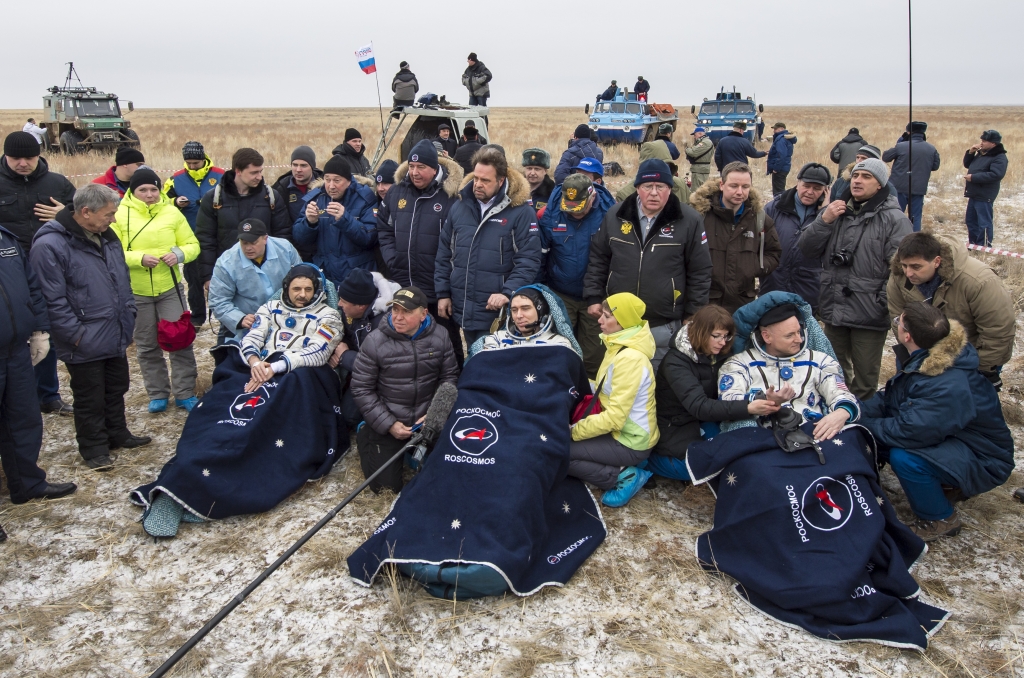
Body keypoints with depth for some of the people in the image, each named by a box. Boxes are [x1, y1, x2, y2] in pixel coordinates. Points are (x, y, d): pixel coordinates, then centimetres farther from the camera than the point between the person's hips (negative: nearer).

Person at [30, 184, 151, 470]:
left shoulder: (107, 236, 6)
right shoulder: (50, 245, -21)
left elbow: (123, 279, 17)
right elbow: (53, 300, -20)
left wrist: (128, 315, 10)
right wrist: (77, 335, -18)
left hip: (116, 337, 8)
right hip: (85, 344, -7)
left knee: (116, 390, 21)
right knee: (90, 399, 8)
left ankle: (117, 434, 39)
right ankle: (94, 448, 24)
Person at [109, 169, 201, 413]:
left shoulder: (172, 213, 0)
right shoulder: (120, 215, -5)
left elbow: (192, 244, 3)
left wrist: (179, 254, -18)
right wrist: (139, 258, -24)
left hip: (170, 288, 1)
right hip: (136, 292, 0)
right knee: (147, 345, 10)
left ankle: (185, 393, 13)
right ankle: (158, 394, 24)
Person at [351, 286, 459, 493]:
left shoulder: (439, 339, -7)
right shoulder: (375, 342, -15)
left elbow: (449, 378, 0)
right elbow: (361, 389, -11)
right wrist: (389, 424, -15)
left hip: (427, 421, 2)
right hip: (386, 424, -2)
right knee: (386, 485, -1)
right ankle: (365, 436, 26)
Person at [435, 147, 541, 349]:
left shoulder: (521, 212, -9)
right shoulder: (459, 207, 6)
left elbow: (529, 260, -12)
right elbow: (443, 254, 12)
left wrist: (507, 293, -22)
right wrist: (442, 293, 8)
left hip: (498, 311, -5)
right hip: (462, 308, 5)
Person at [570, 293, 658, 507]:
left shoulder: (630, 359, -25)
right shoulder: (618, 346, 5)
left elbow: (614, 418, -26)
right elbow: (607, 391, 13)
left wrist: (573, 431, -17)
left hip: (630, 442, -10)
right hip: (620, 431, 10)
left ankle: (623, 476, -6)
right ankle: (622, 469, 8)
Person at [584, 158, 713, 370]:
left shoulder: (688, 220, -6)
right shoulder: (615, 216, 1)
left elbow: (700, 271, -1)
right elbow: (598, 260, 10)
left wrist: (692, 314, -1)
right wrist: (594, 298, 5)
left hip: (665, 326, -2)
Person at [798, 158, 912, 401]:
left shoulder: (894, 219, -8)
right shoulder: (835, 211, 9)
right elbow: (805, 250, 2)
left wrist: (883, 305, -21)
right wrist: (824, 221, -11)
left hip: (869, 316, -5)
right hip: (834, 310, 5)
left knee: (864, 383, 6)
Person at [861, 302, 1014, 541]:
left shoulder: (948, 387, -36)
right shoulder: (921, 359, -7)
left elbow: (911, 432, -38)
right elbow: (890, 398, 3)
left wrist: (865, 425, -24)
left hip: (981, 459, -9)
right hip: (946, 438, 9)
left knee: (904, 457, -33)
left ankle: (942, 520, -5)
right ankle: (943, 483, 15)